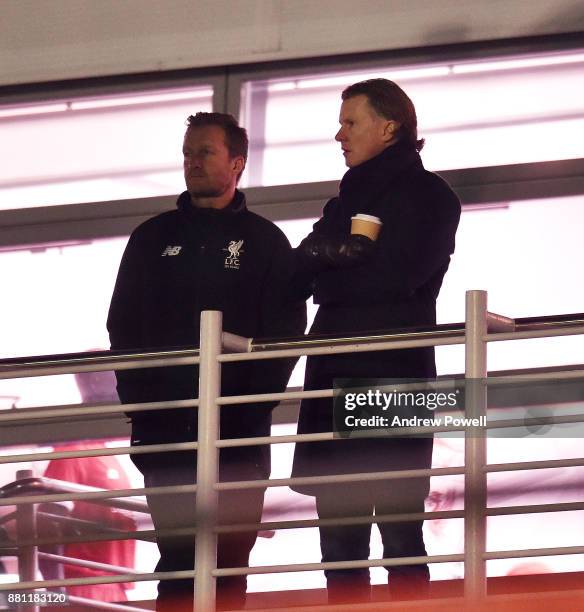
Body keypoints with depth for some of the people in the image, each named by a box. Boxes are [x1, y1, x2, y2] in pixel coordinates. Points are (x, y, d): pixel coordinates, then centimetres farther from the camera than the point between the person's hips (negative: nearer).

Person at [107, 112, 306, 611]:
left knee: (228, 560, -3)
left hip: (238, 429, -1)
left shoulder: (264, 241, 9)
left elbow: (285, 331, 3)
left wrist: (252, 406, -9)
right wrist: (139, 400, -2)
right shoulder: (153, 239, 15)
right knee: (178, 556, -4)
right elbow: (124, 327, 12)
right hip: (166, 429, 2)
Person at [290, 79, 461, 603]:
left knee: (399, 533, -10)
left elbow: (398, 274, -14)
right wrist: (338, 254, -8)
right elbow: (298, 274, 12)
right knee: (340, 536, 4)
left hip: (394, 375, -7)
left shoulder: (427, 195, 1)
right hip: (334, 377, 7)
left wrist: (327, 278, 0)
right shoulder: (346, 201, 24)